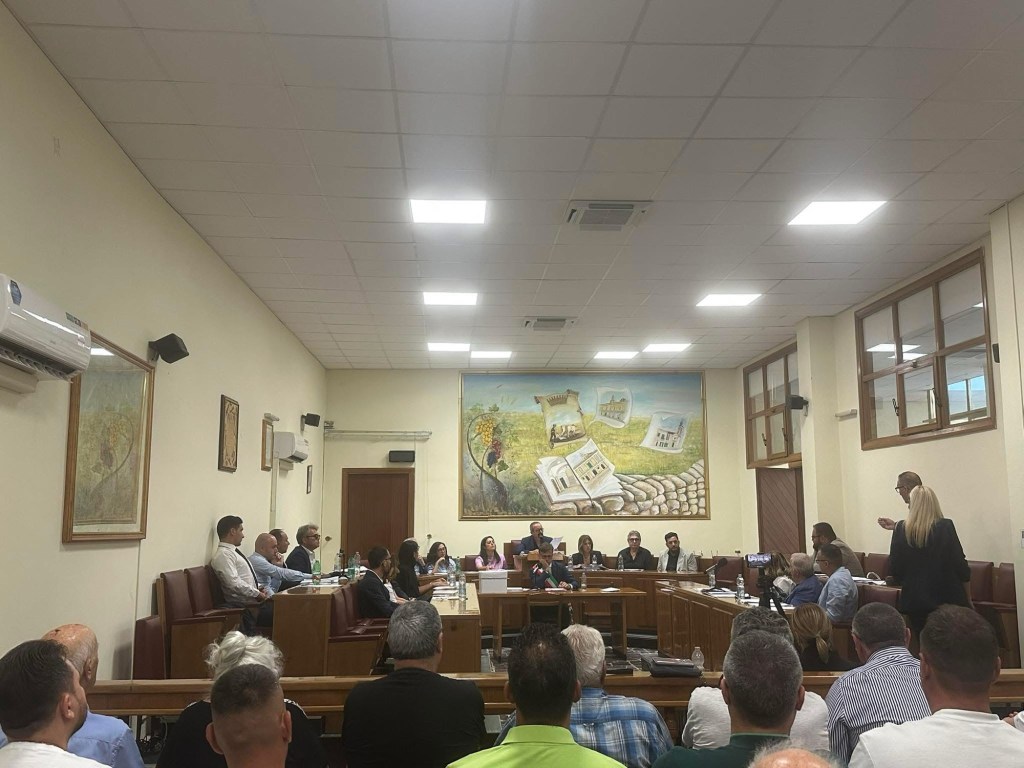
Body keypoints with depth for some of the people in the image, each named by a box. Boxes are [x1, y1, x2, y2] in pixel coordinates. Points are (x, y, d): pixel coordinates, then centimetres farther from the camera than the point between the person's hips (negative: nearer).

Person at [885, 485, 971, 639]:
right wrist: (968, 600, 6)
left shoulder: (901, 529, -4)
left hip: (915, 601, 2)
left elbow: (894, 569, 0)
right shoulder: (945, 527, -9)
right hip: (948, 598, -1)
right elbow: (961, 565, -5)